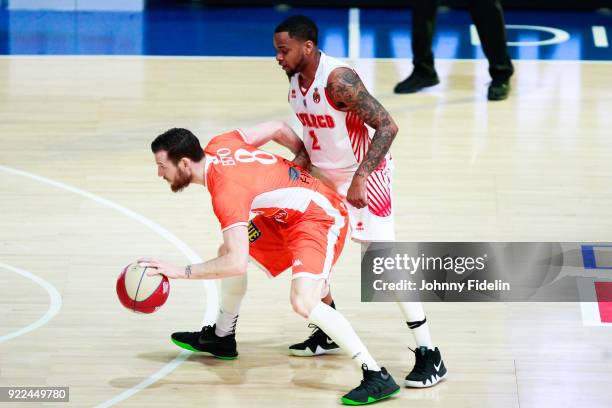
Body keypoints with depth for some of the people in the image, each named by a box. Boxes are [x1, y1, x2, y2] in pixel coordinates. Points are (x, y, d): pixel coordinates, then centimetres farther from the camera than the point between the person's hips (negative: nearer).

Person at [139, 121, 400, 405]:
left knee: (303, 302, -28)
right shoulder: (218, 145, -5)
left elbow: (238, 264, -36)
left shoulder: (227, 192, -29)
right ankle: (221, 338, 44)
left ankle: (377, 377, -24)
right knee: (226, 253, 21)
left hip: (319, 217, -11)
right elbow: (276, 129, 8)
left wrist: (180, 272, -34)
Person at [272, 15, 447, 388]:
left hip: (364, 174, -9)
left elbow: (388, 126, -29)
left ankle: (430, 356, -13)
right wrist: (303, 156, -1)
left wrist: (360, 179, -33)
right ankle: (328, 334, 29)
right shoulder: (295, 78, -1)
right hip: (325, 175, 9)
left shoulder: (338, 79, -27)